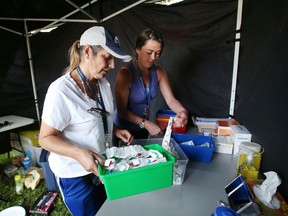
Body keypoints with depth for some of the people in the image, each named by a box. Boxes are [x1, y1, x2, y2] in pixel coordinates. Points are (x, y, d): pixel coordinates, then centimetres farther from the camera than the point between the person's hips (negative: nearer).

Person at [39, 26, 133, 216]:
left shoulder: (103, 83, -2)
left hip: (102, 166, 7)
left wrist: (116, 130, -7)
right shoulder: (61, 90, -24)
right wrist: (79, 153, -33)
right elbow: (46, 138, -18)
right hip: (76, 174, -6)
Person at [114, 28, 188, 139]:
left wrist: (183, 111, -31)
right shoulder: (125, 73, -26)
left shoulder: (159, 72, -9)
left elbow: (170, 100, -11)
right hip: (123, 130, -5)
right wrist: (145, 123, -33)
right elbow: (121, 110, -23)